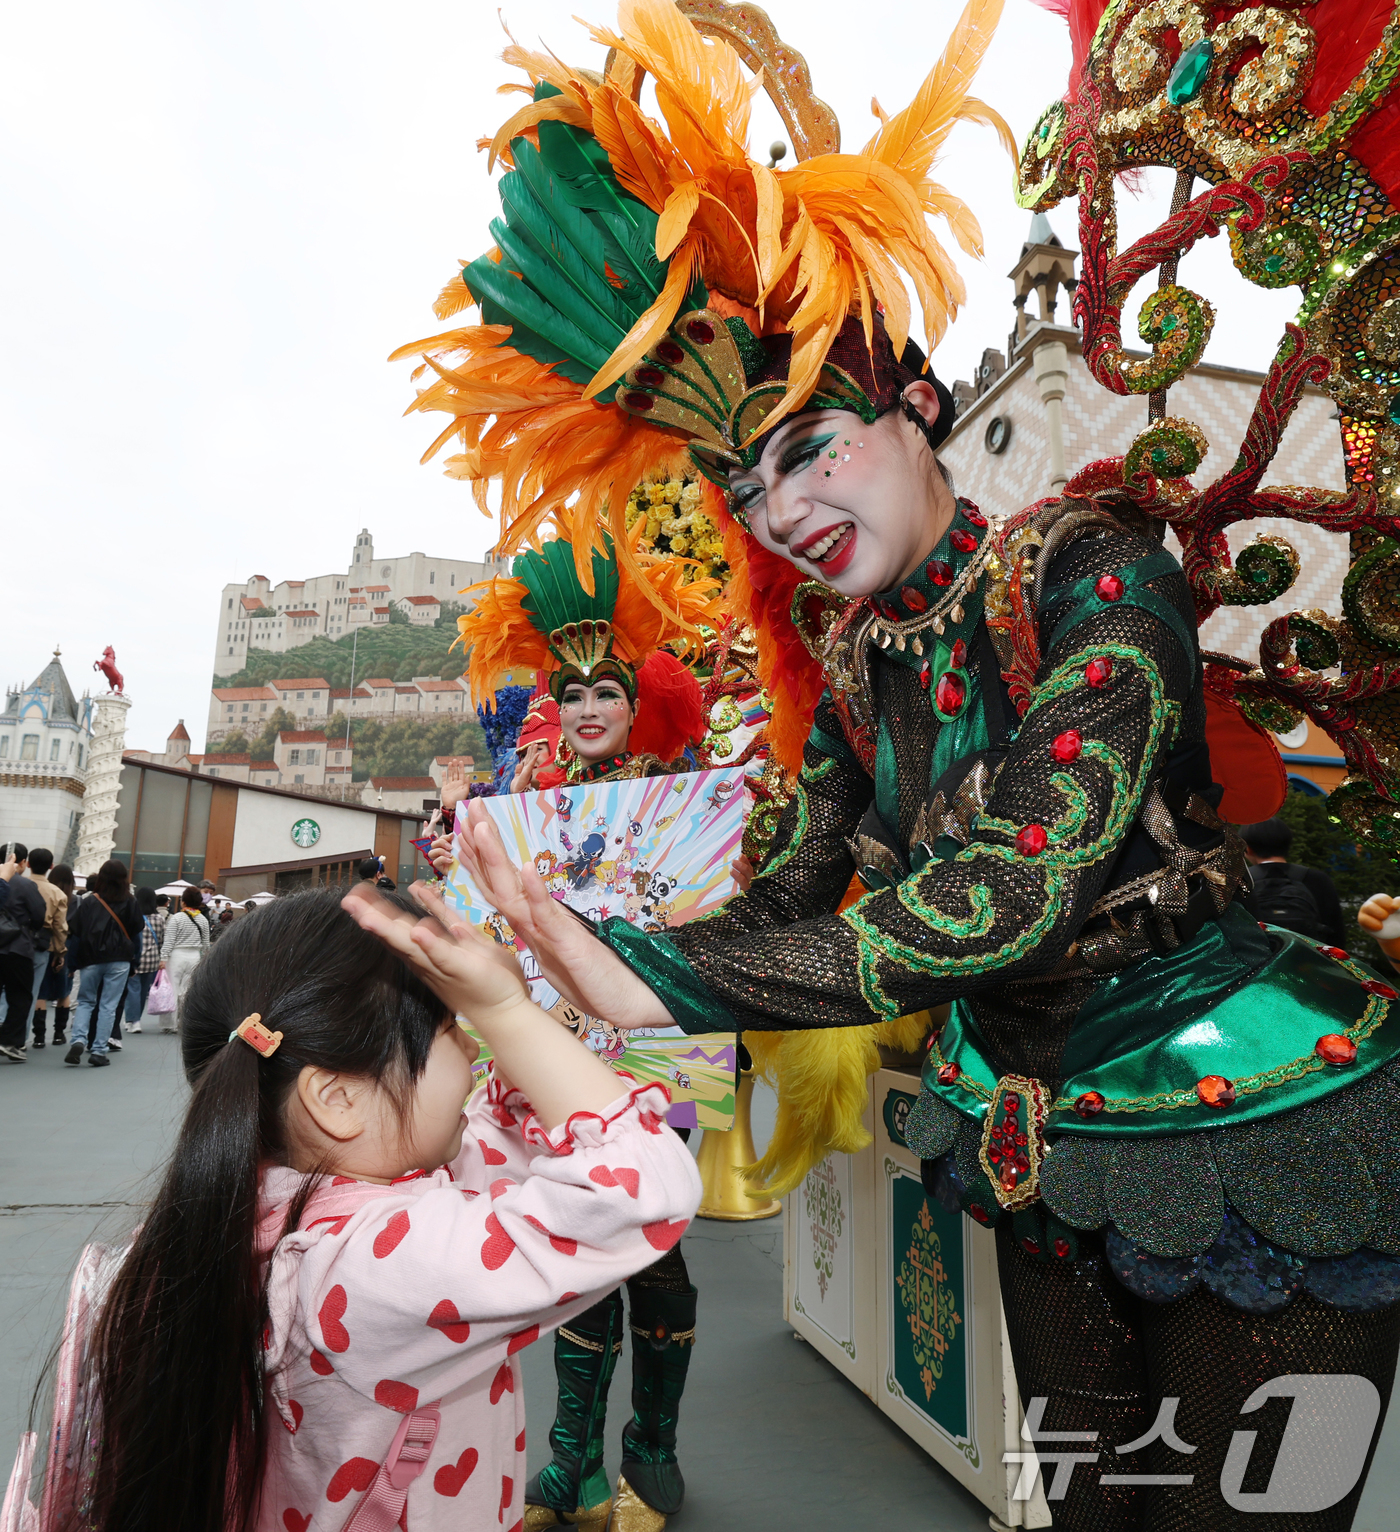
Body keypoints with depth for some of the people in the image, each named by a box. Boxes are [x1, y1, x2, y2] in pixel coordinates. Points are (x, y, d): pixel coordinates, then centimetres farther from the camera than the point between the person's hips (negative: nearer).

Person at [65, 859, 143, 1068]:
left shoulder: (89, 902, 0)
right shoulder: (131, 904, 2)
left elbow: (76, 934, -1)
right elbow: (136, 935, 3)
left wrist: (73, 962, 7)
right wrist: (133, 963, 11)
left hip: (91, 960, 0)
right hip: (120, 961, 0)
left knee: (85, 1001, 14)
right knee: (108, 1006, 4)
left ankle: (78, 1040, -6)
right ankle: (98, 1051, 0)